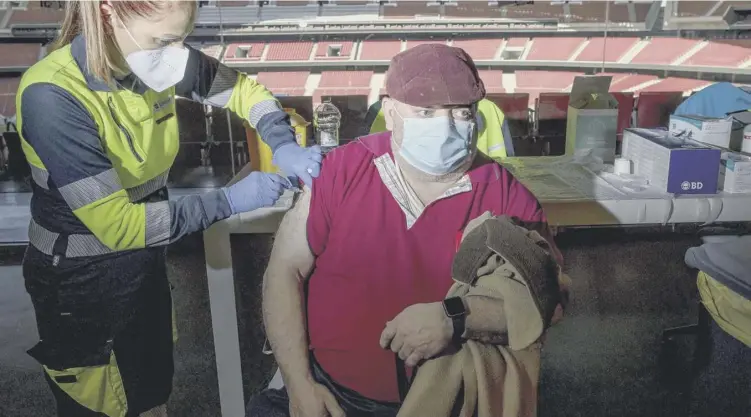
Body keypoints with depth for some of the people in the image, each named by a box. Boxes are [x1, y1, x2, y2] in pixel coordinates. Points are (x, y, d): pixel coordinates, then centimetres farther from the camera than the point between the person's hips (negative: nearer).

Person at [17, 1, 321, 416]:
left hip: (144, 262, 5)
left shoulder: (161, 59, -13)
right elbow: (117, 224, -29)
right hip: (79, 279, -5)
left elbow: (243, 90, 2)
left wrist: (283, 146, -17)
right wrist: (230, 200, -26)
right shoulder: (51, 96, -29)